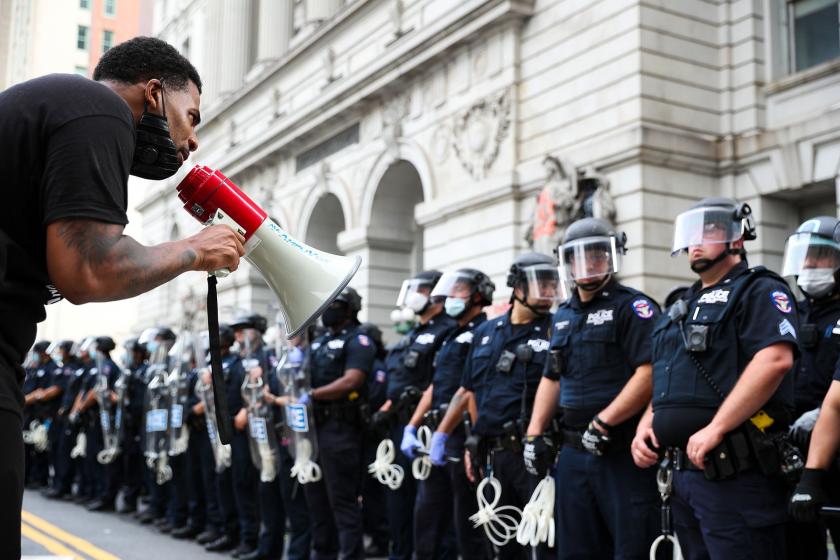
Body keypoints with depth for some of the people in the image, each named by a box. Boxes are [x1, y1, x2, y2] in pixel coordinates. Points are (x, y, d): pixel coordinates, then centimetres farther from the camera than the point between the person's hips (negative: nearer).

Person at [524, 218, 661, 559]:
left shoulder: (633, 307, -7)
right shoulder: (563, 316, 17)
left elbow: (649, 373, -19)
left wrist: (603, 422, -21)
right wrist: (535, 433, 12)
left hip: (623, 450, -7)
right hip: (574, 452, 8)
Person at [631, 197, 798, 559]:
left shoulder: (758, 291, -4)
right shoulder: (683, 307, 22)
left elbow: (775, 360, -21)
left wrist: (715, 429, -25)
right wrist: (646, 424, 8)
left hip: (733, 472, -9)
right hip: (682, 468, 9)